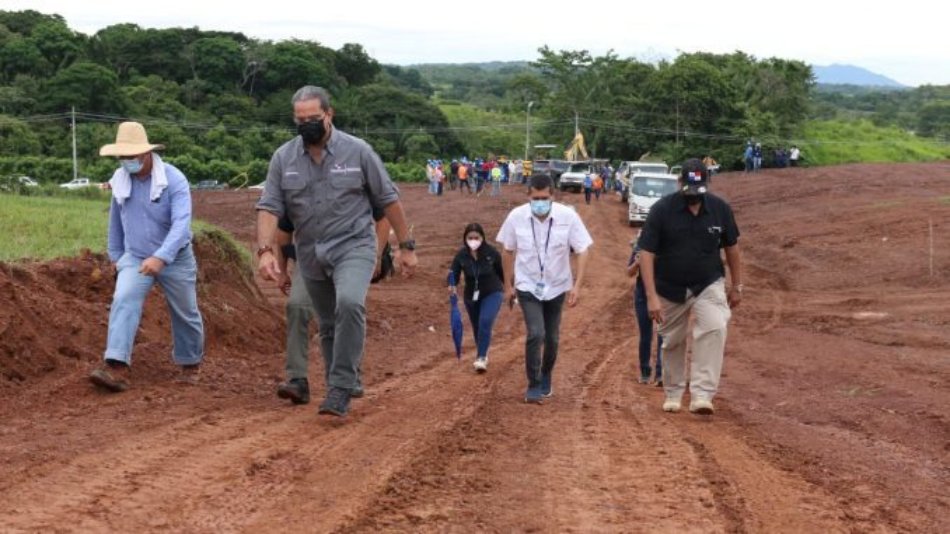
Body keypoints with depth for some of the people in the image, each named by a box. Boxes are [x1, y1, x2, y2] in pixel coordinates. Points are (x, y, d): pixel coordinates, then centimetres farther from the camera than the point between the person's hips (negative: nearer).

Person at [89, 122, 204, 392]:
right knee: (123, 301, -22)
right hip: (135, 258, 2)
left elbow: (181, 223, -32)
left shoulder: (174, 180, -22)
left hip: (175, 259, -2)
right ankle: (117, 368, -32)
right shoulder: (120, 179, -6)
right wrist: (115, 254, 18)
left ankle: (189, 365, 36)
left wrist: (161, 257, -43)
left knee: (185, 315, 12)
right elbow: (115, 220, 10)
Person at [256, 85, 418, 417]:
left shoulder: (357, 151, -5)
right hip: (311, 254, 4)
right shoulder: (283, 158, 1)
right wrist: (265, 250, -18)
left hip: (353, 246, -4)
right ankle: (339, 394, 25)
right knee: (328, 327, 12)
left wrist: (406, 246, 2)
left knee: (350, 303, -29)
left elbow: (388, 200, 1)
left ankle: (340, 390, -24)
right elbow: (269, 207, -3)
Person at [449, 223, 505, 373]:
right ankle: (482, 353, 37)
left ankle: (481, 358, -20)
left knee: (485, 322, -23)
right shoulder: (461, 255, -14)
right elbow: (454, 273, -9)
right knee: (477, 327, 14)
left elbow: (501, 271, -3)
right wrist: (452, 286, -30)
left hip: (492, 294, -3)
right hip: (471, 296, 3)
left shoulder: (492, 253, -18)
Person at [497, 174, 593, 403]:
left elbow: (583, 250, -12)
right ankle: (533, 385, -3)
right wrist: (508, 285, 2)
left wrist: (577, 285, -19)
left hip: (557, 287, 1)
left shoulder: (568, 216, -17)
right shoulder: (516, 216, -15)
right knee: (536, 334, -16)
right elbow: (508, 251, -1)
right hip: (528, 287, -1)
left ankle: (546, 377, 38)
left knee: (552, 338, 13)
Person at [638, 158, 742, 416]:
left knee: (715, 329, -24)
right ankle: (673, 394, 34)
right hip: (670, 289, 0)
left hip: (708, 285, 0)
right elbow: (646, 252, -15)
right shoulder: (662, 210, -16)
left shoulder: (720, 208, -8)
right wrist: (651, 296, -22)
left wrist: (737, 286, 12)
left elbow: (731, 247, 7)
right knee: (672, 343, 11)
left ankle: (702, 395, -25)